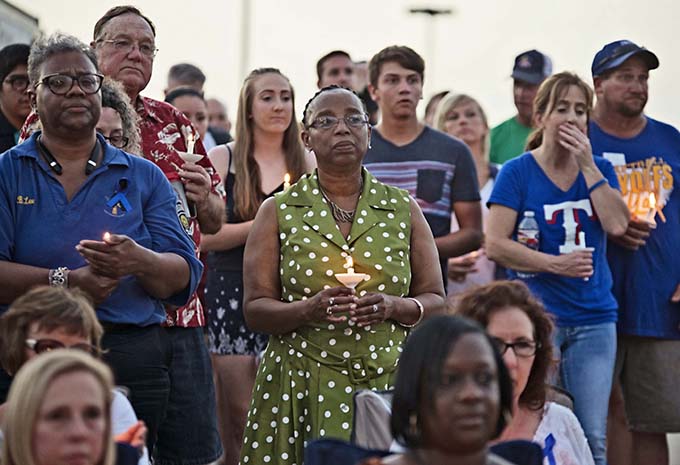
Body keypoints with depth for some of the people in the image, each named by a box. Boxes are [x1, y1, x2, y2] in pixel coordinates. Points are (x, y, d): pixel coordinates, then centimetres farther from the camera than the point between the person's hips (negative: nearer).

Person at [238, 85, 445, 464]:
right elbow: (255, 309, 1)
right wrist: (310, 309, -18)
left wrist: (394, 306, -12)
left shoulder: (403, 209, 9)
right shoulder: (279, 212, 5)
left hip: (387, 386, 1)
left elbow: (436, 301, 10)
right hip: (300, 387, -1)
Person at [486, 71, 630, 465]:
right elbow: (495, 244, -9)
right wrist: (555, 263, -17)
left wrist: (588, 165, -9)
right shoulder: (517, 173, -2)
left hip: (594, 318, 3)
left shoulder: (599, 170, 10)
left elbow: (617, 225, -7)